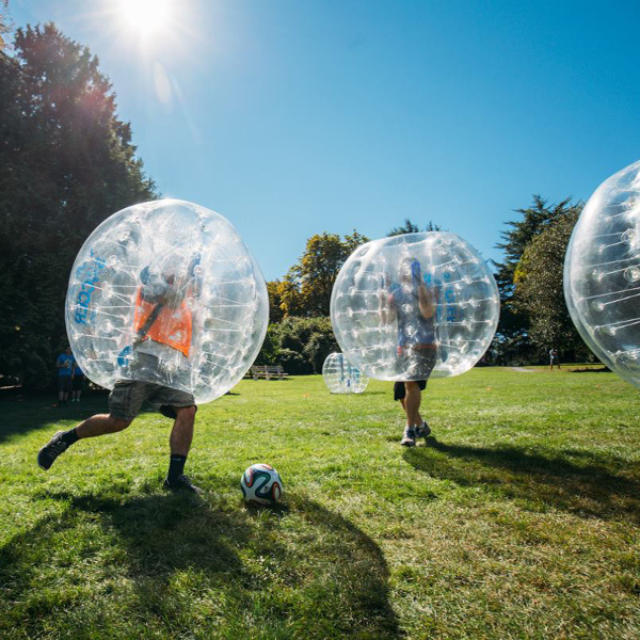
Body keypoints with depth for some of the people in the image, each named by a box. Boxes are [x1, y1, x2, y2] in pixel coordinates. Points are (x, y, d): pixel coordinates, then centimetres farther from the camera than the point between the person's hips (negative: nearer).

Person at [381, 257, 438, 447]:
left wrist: (420, 287, -21)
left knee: (411, 383, -26)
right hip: (403, 347, 6)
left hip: (423, 346, -5)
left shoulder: (426, 292, 0)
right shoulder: (397, 293, 12)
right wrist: (387, 299, -4)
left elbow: (428, 312, -20)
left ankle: (410, 430, -19)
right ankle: (421, 425, 32)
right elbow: (386, 319, 7)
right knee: (401, 393, 10)